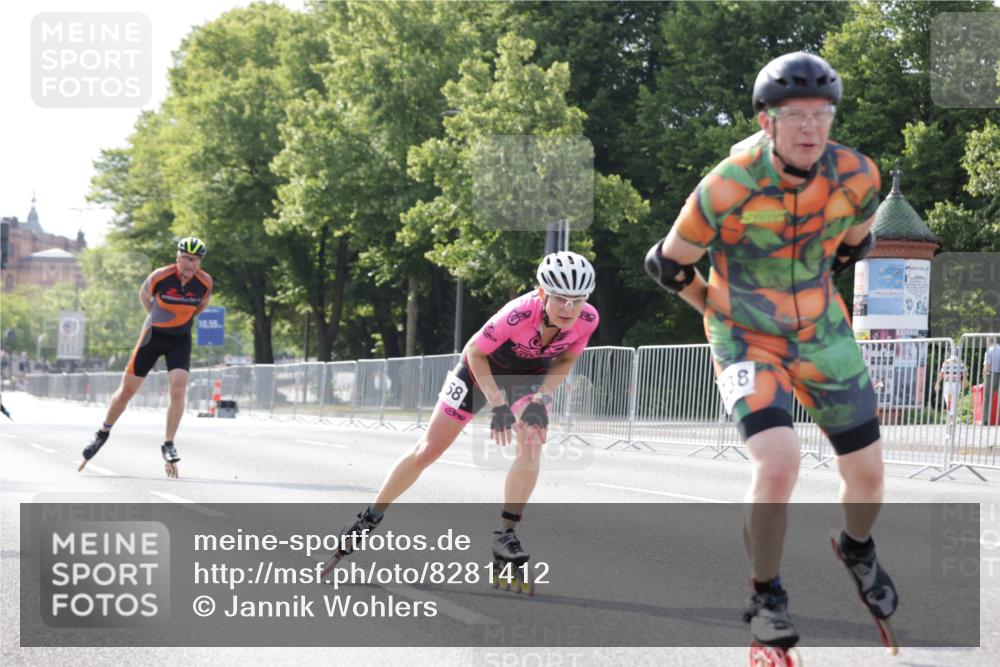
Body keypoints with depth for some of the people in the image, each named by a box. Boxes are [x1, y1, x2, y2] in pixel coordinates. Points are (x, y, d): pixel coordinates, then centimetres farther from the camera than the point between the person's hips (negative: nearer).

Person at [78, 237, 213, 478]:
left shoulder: (205, 282, -13)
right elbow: (144, 295, 2)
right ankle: (103, 434, 25)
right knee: (126, 390, 4)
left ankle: (168, 445, -6)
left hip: (181, 340, 1)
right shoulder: (160, 277, -20)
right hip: (154, 336, -1)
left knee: (178, 390, -18)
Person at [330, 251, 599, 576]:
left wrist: (541, 399, -22)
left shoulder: (587, 319, -29)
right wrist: (497, 404, -28)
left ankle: (505, 535, -9)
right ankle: (369, 519, 17)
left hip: (532, 375, 3)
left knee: (532, 445, -23)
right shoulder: (519, 314, -42)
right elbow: (474, 352, -25)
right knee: (428, 450, 1)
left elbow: (565, 360, -9)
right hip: (482, 369, -3)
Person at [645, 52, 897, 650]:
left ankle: (858, 549, 40)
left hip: (822, 334, 4)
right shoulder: (729, 188, -25)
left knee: (867, 474, 5)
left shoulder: (857, 176, -14)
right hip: (747, 342, -4)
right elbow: (668, 264, -7)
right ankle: (767, 597, -2)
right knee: (779, 465, -24)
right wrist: (721, 307, 5)